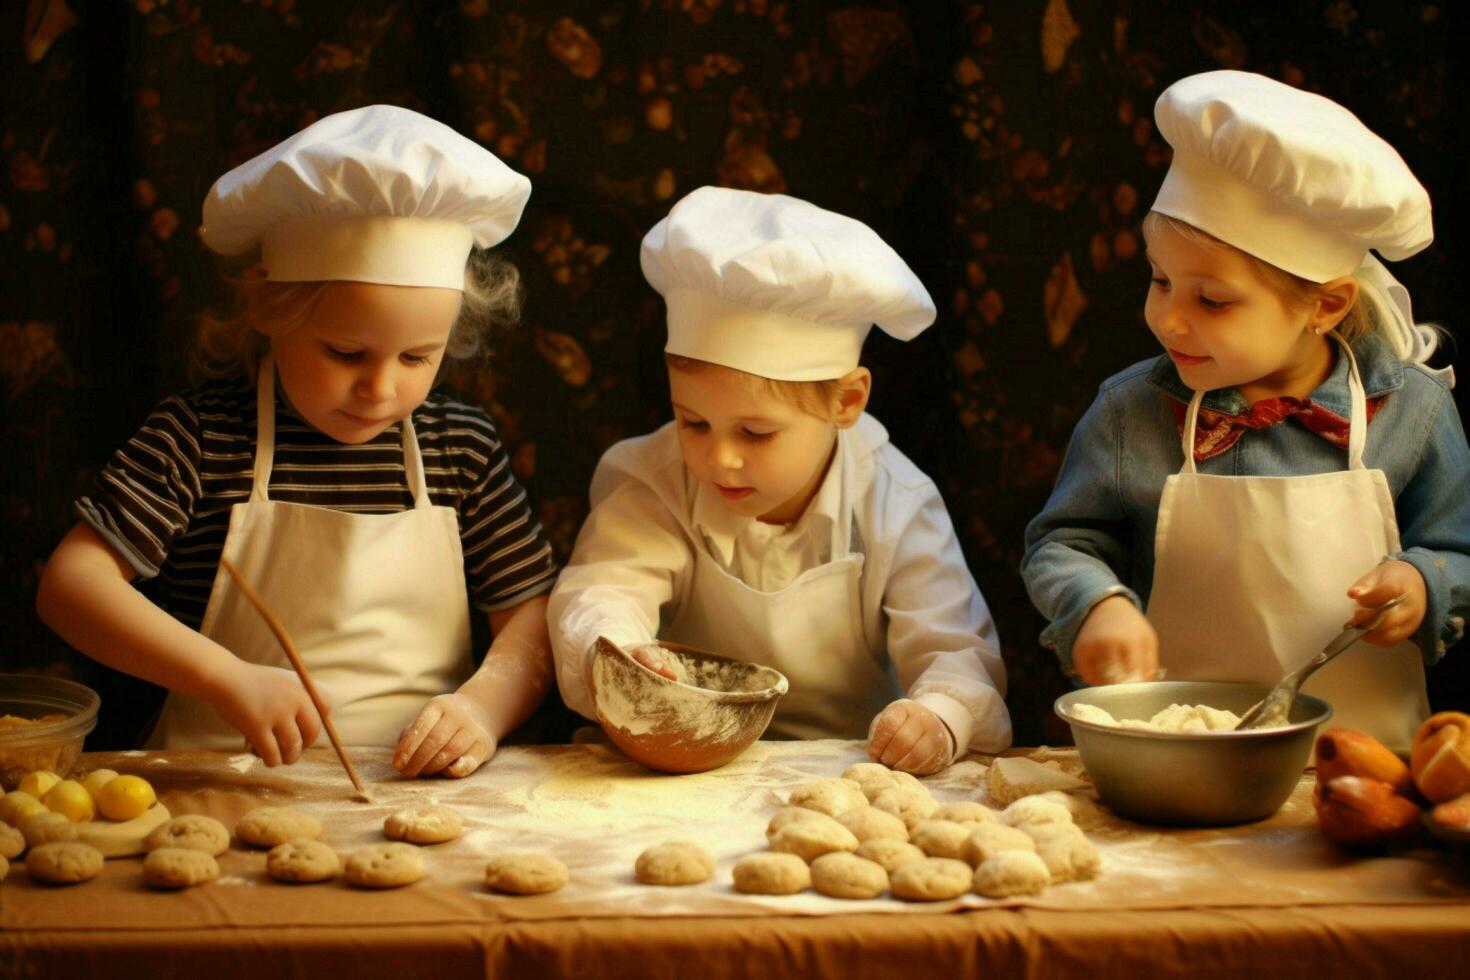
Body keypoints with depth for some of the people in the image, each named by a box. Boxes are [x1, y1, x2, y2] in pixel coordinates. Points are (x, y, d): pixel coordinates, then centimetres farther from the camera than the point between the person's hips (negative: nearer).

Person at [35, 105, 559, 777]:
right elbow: (73, 579, -7)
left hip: (419, 789, 2)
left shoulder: (465, 448, 6)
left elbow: (533, 615, 8)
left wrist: (485, 704, -14)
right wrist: (224, 677, -21)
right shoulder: (200, 438, -3)